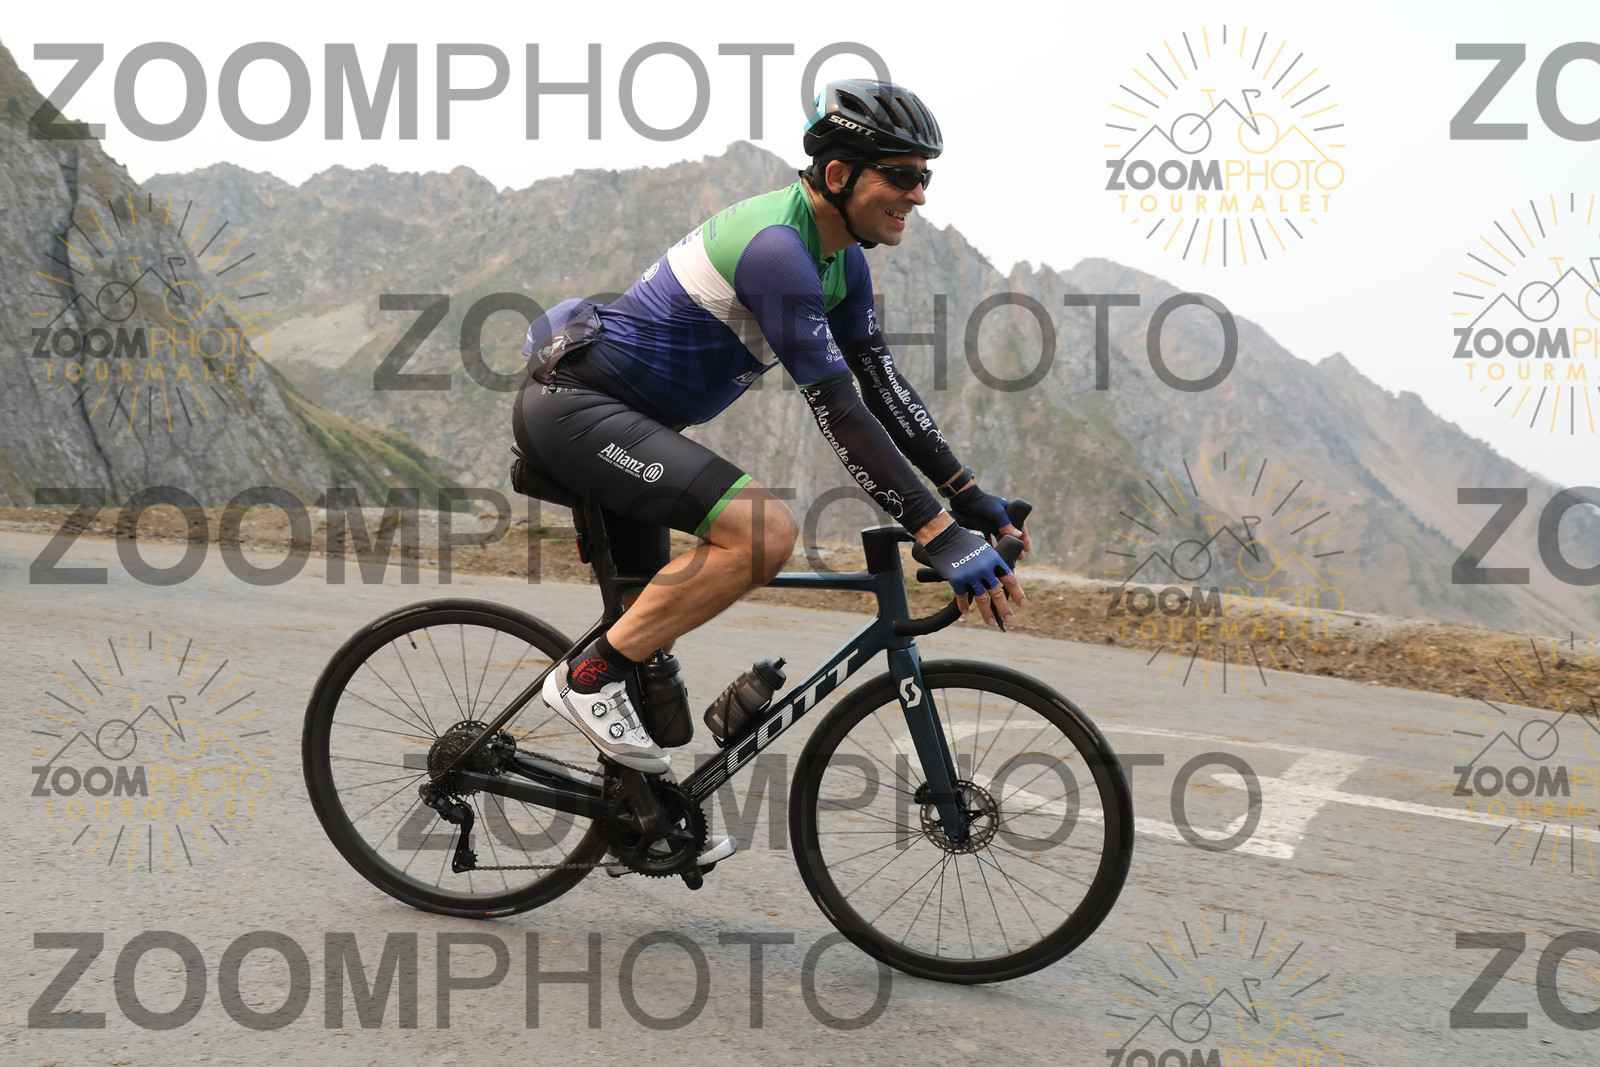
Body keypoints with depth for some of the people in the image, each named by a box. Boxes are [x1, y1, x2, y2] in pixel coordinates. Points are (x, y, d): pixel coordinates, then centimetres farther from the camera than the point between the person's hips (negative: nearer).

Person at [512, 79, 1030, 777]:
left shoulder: (842, 257, 7)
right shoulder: (776, 247, -24)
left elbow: (882, 382, 8)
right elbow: (837, 409, -29)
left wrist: (971, 496, 3)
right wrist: (941, 536, -30)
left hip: (617, 417, 10)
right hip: (573, 407, -10)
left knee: (654, 621, 16)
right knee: (765, 531, -25)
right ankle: (588, 678, -14)